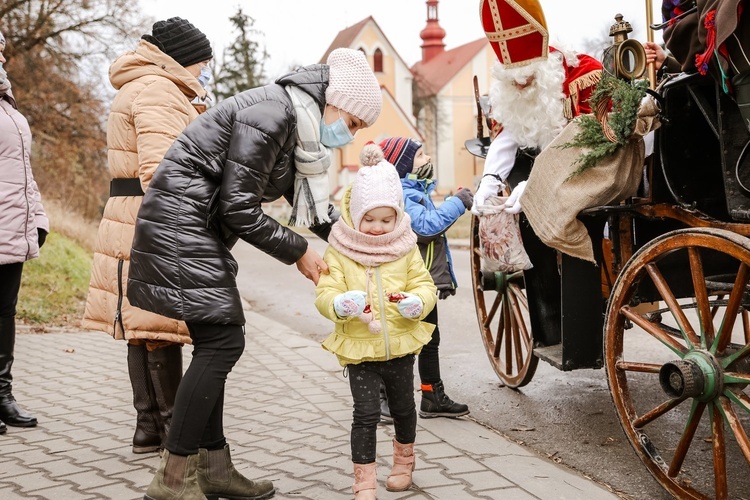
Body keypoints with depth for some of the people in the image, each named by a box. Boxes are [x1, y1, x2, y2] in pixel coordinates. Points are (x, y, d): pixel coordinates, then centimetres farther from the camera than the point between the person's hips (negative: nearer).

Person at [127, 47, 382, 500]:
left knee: (217, 344, 10)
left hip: (201, 229, 10)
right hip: (179, 223, -10)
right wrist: (297, 251, -11)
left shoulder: (302, 128, 10)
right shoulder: (270, 115, -20)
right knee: (223, 342, -11)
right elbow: (239, 209, -21)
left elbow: (314, 206, 19)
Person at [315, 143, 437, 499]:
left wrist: (415, 302, -25)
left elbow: (425, 286, -2)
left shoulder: (406, 248, -1)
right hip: (359, 348, -3)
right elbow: (325, 294, -12)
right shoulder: (339, 252, -7)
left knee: (403, 407, 18)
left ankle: (404, 462, 43)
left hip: (400, 346, 3)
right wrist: (341, 304, -34)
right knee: (366, 414, -6)